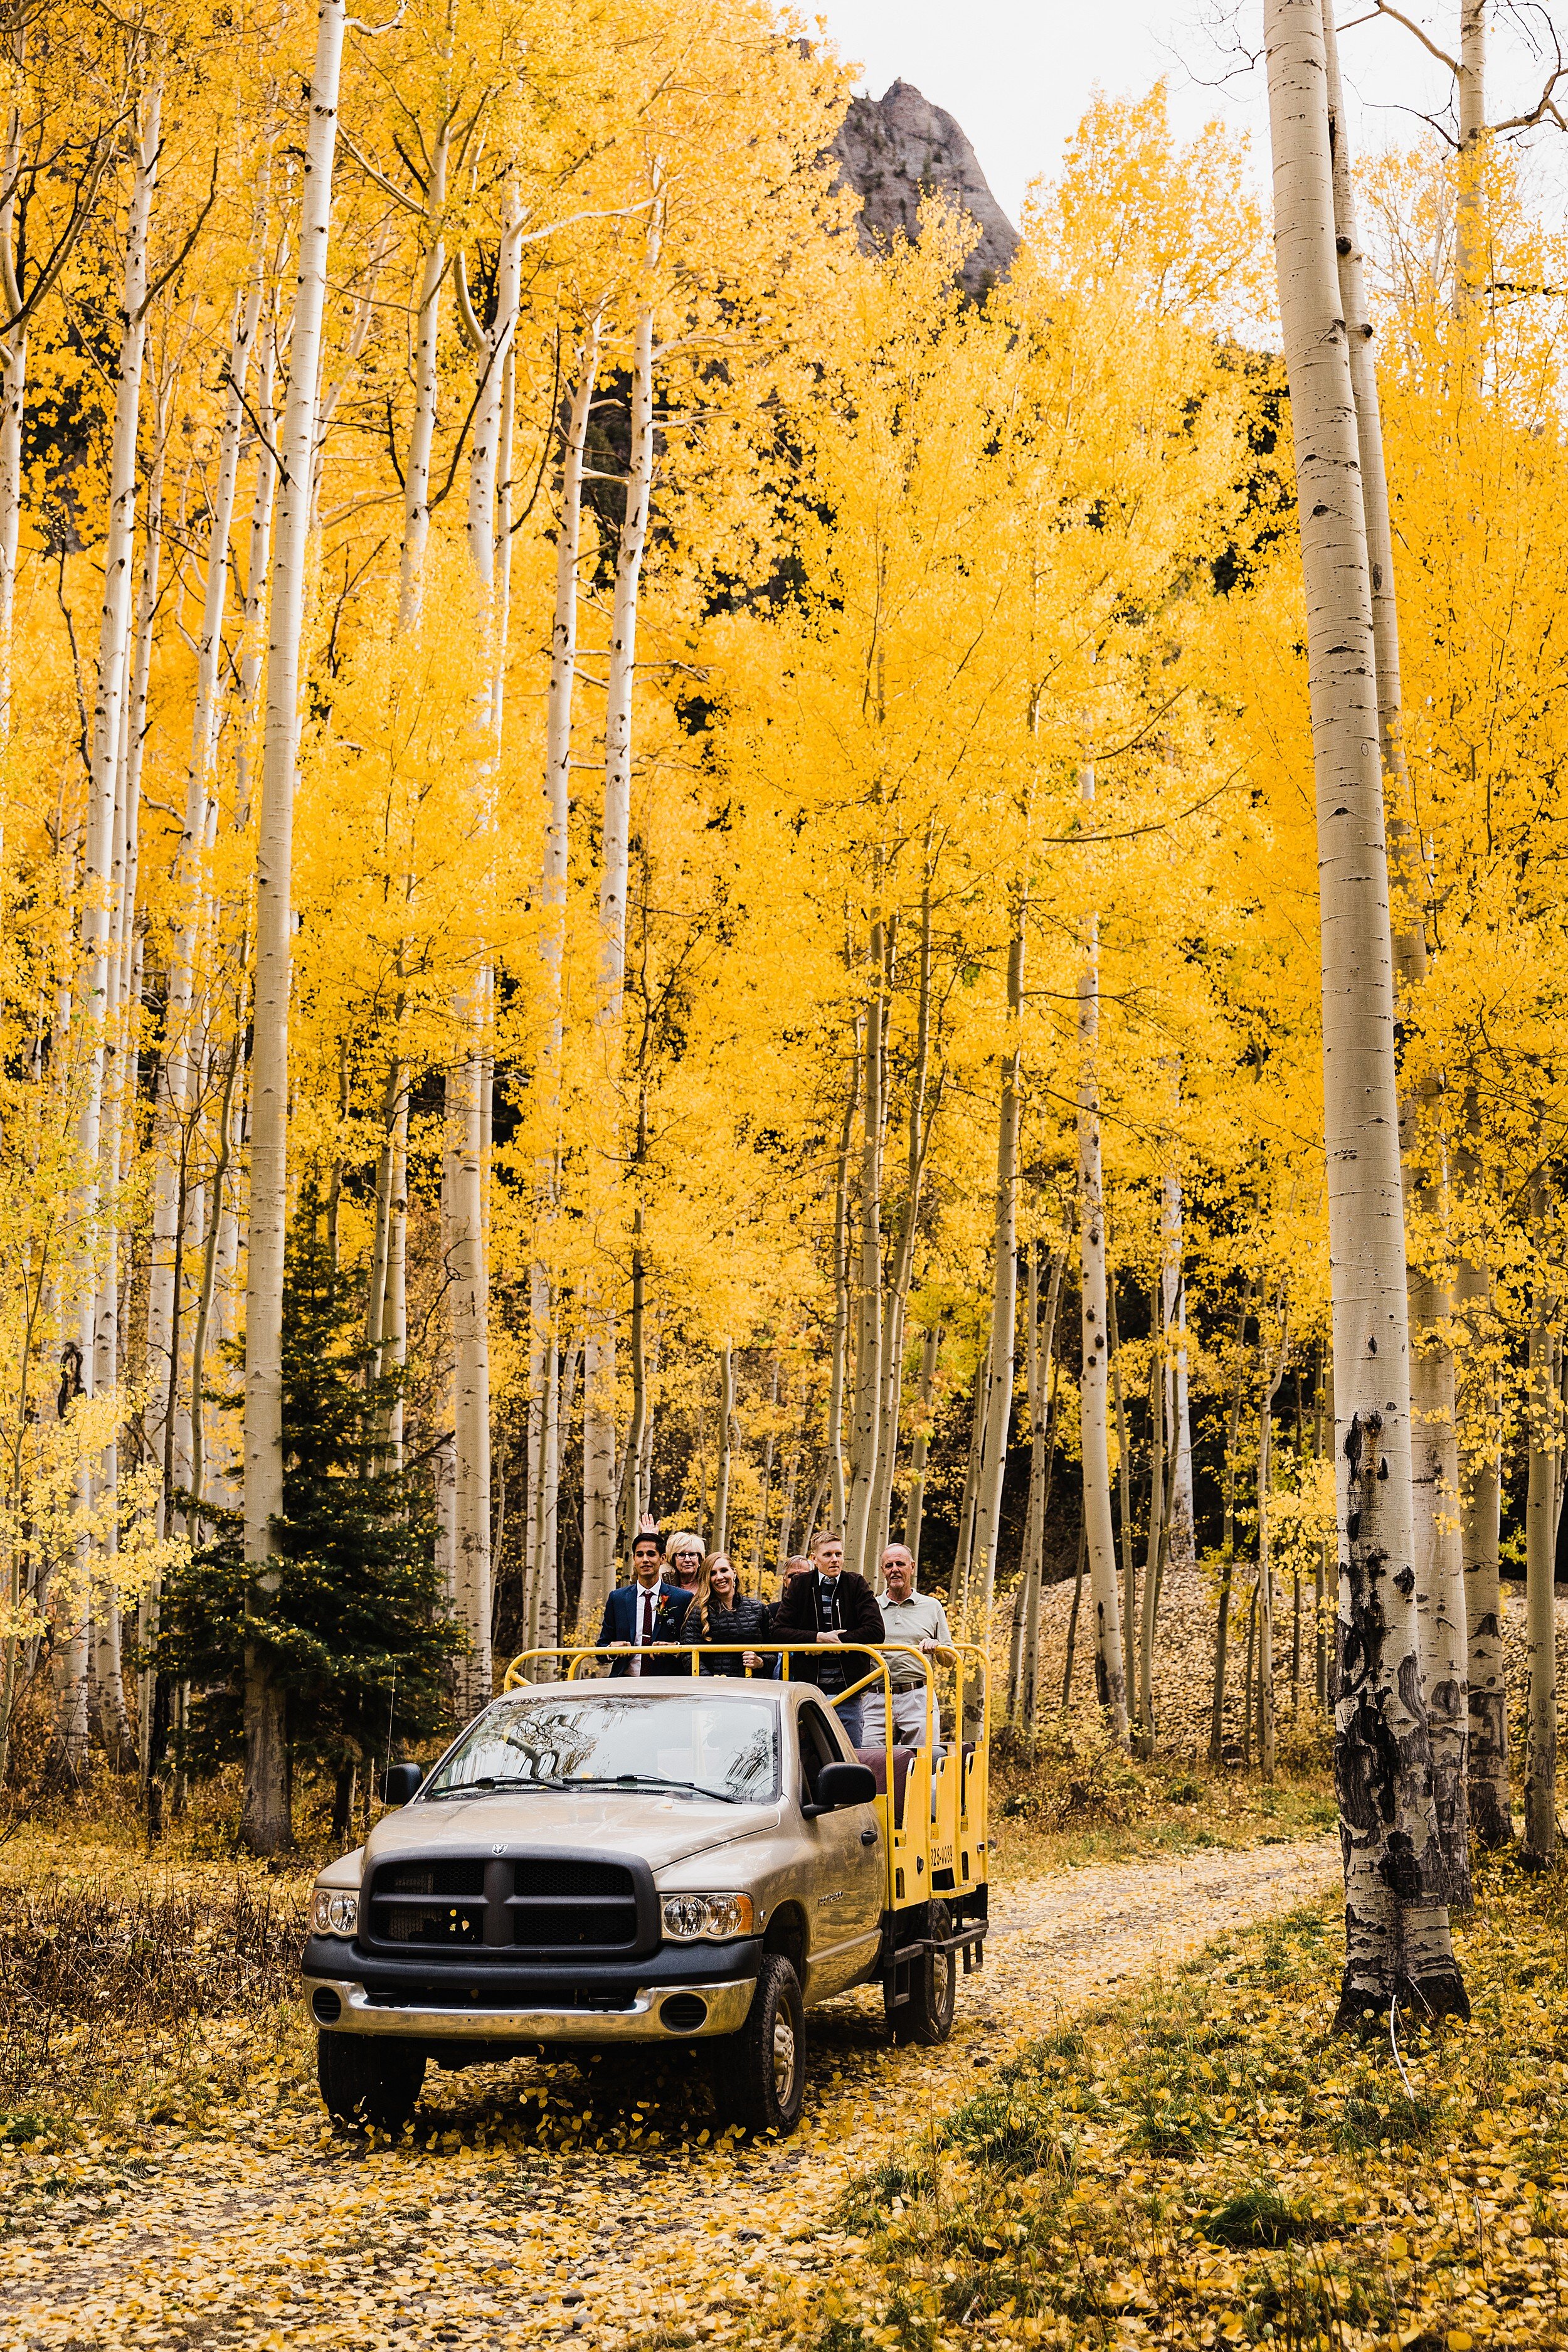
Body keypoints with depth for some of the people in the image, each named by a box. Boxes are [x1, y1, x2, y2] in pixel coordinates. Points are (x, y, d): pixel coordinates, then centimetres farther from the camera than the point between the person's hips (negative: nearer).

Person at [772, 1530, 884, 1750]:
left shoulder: (856, 1585, 3)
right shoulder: (799, 1586, 4)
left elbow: (876, 1631, -7)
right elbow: (779, 1631, -1)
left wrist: (835, 1640, -11)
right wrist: (819, 1638, -12)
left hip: (848, 1691, 0)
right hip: (809, 1689, 0)